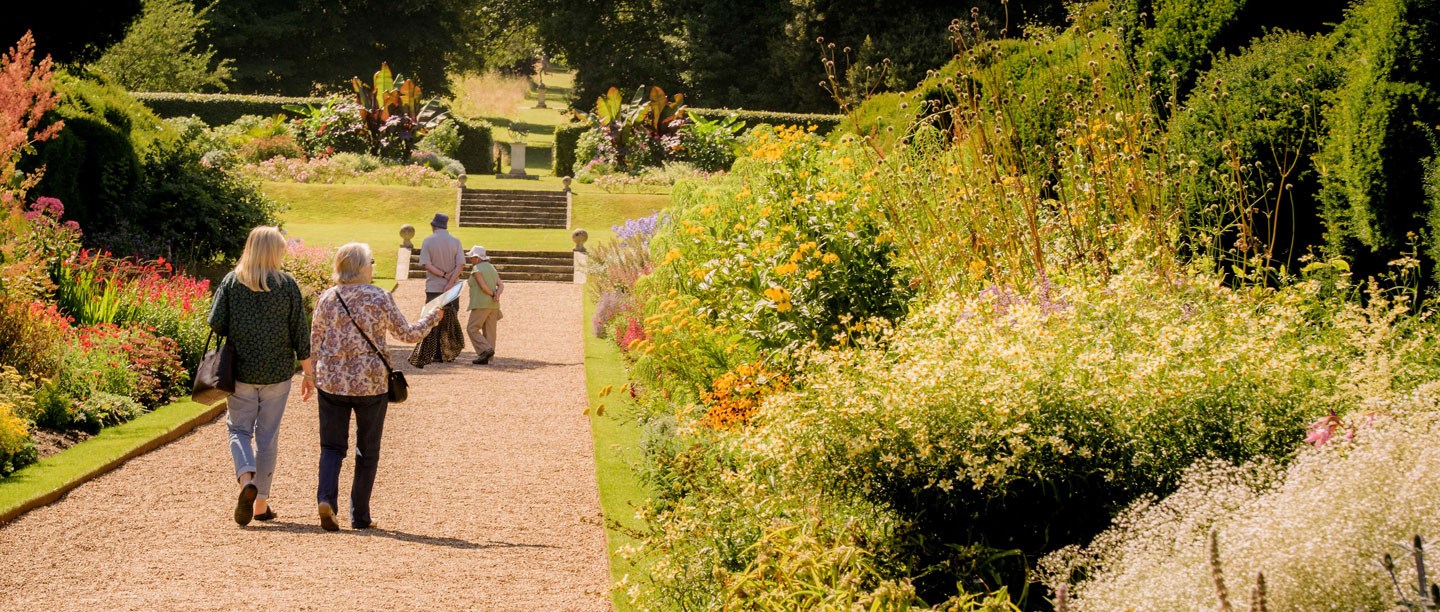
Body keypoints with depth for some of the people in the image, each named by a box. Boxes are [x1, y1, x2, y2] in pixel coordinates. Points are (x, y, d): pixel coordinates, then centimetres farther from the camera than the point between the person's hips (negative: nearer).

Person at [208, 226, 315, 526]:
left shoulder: (231, 281, -3)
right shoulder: (287, 285, -5)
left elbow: (215, 323, -4)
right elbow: (300, 333, -3)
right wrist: (309, 372, 6)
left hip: (240, 370, 0)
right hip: (277, 372, 0)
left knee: (239, 428, 11)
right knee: (268, 435, 9)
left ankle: (247, 479, -16)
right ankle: (261, 502, 13)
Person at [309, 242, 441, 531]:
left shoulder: (327, 298, -1)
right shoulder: (380, 298, -8)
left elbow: (315, 341, 6)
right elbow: (407, 334, -1)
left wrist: (317, 374, 23)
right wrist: (432, 318, 17)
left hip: (331, 381, 2)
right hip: (371, 383, -2)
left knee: (332, 445, 9)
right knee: (367, 451, 11)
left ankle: (326, 498, -16)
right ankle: (360, 515, 13)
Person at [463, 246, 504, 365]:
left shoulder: (476, 269, -9)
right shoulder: (491, 268, 16)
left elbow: (483, 285, -19)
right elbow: (501, 285, 7)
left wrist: (492, 295, -6)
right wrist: (497, 295, -8)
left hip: (481, 305, -8)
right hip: (493, 306, 8)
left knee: (472, 328, -2)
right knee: (489, 331, 7)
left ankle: (486, 350, -16)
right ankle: (485, 358, 6)